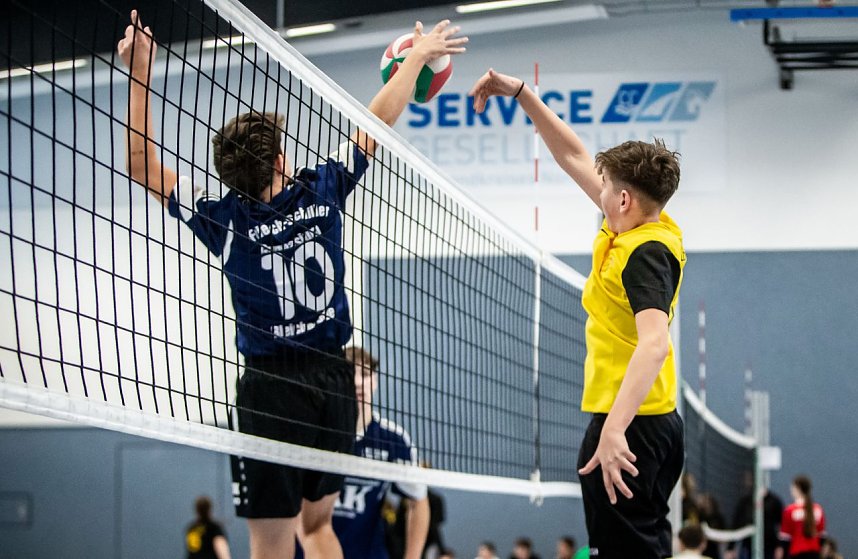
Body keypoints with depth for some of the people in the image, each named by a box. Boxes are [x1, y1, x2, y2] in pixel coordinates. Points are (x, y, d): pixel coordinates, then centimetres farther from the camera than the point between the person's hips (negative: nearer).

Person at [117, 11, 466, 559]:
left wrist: (140, 74, -7)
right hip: (334, 380, 3)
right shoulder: (321, 190, -1)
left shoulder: (225, 218, -6)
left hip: (271, 386, -3)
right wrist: (416, 58, 22)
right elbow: (376, 122, 10)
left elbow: (143, 165, -4)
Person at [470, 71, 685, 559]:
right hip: (661, 423, 10)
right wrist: (521, 93, 18)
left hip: (627, 428, -10)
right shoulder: (643, 226, 8)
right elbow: (575, 157, 18)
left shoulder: (645, 253, -18)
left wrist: (614, 429, -41)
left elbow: (654, 343, -32)